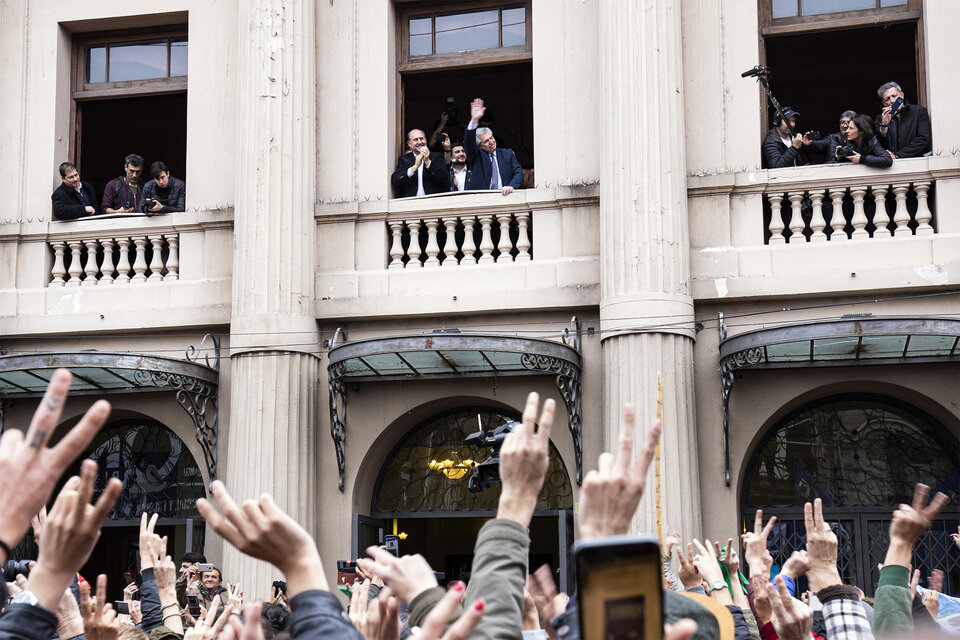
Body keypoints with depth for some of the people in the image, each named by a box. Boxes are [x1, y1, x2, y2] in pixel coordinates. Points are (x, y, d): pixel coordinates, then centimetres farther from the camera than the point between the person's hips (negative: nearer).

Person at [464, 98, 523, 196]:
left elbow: (518, 173, 8)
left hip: (504, 195, 2)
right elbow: (469, 142, -6)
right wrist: (474, 120, -20)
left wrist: (511, 186, -13)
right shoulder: (476, 156, 11)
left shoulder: (507, 154, 16)